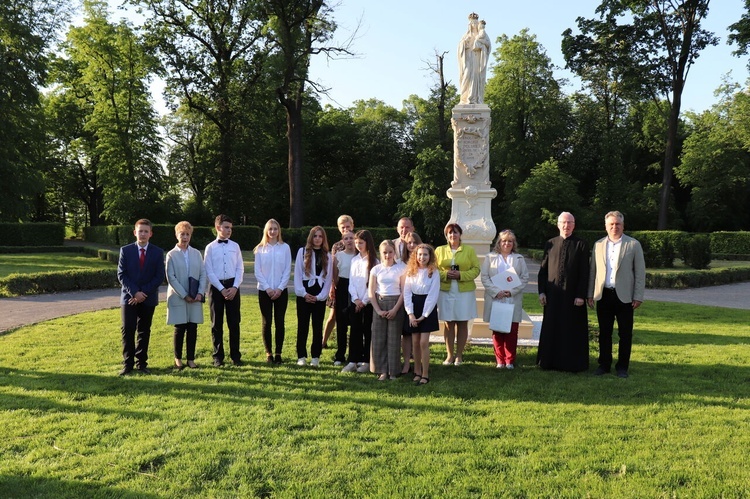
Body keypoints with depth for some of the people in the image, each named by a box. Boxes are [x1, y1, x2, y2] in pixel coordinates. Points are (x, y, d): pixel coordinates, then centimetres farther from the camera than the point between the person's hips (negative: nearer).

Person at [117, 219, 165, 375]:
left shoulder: (158, 252, 1)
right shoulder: (125, 250, 2)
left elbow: (159, 277, -3)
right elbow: (121, 275, -3)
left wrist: (143, 293, -13)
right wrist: (134, 292, -15)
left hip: (148, 298, 1)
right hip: (129, 297, -1)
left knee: (144, 332, 7)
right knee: (128, 330, -4)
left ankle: (141, 363, 15)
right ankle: (128, 364, 4)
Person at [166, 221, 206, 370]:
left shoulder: (196, 253, 7)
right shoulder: (171, 255, -1)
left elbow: (203, 274, 5)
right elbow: (171, 278, -6)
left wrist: (200, 293, -8)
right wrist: (184, 295, -12)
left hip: (195, 298, 2)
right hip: (178, 298, -2)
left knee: (193, 328, 4)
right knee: (180, 329, 3)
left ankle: (191, 358, 13)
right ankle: (178, 358, 18)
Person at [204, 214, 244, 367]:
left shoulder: (235, 246, 5)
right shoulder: (210, 248, -1)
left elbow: (240, 269, 3)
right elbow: (209, 272, -4)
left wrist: (235, 287, -9)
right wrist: (222, 289, -11)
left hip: (233, 287, 1)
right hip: (216, 287, -1)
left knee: (234, 322, 5)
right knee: (217, 323, 7)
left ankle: (235, 355, 14)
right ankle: (218, 356, 17)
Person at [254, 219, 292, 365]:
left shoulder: (285, 247, 1)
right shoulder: (260, 249, 2)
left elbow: (287, 270, 0)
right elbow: (258, 272, 0)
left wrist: (280, 288, -8)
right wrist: (267, 288, -9)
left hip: (281, 291, 0)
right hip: (264, 290, 0)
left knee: (279, 322, 2)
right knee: (266, 322, 2)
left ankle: (278, 353, 10)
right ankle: (268, 353, 12)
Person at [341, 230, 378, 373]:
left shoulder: (374, 261, -5)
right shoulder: (354, 260, 10)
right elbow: (351, 282, 7)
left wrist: (364, 301, -11)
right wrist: (355, 299, -5)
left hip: (368, 302, -4)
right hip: (355, 302, 4)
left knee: (367, 331, 2)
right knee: (354, 331, 3)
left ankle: (366, 361, 10)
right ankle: (353, 361, 6)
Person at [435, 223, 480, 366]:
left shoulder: (469, 250, 4)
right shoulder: (439, 250, 7)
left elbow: (476, 269, 0)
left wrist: (460, 275, -15)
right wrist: (445, 274, -16)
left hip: (465, 291, 0)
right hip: (445, 291, 1)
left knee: (462, 323, 4)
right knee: (448, 323, 4)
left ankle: (459, 355, 15)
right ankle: (450, 354, 14)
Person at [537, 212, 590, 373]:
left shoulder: (581, 245, -1)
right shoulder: (550, 244, 7)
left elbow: (584, 272, -4)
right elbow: (543, 269, 7)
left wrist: (581, 295, -10)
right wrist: (542, 291, -1)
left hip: (572, 295, -2)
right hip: (553, 294, 2)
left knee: (572, 330, 4)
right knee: (551, 328, 8)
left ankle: (572, 364, 14)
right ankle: (550, 361, 19)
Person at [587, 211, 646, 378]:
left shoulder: (633, 245, 0)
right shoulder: (598, 245, 9)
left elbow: (640, 272, -2)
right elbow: (593, 271, 11)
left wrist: (638, 296, -7)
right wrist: (590, 294, 8)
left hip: (624, 296, -2)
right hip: (603, 295, 3)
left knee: (625, 334, 4)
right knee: (604, 333, 9)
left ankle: (622, 366, 15)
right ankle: (604, 364, 19)